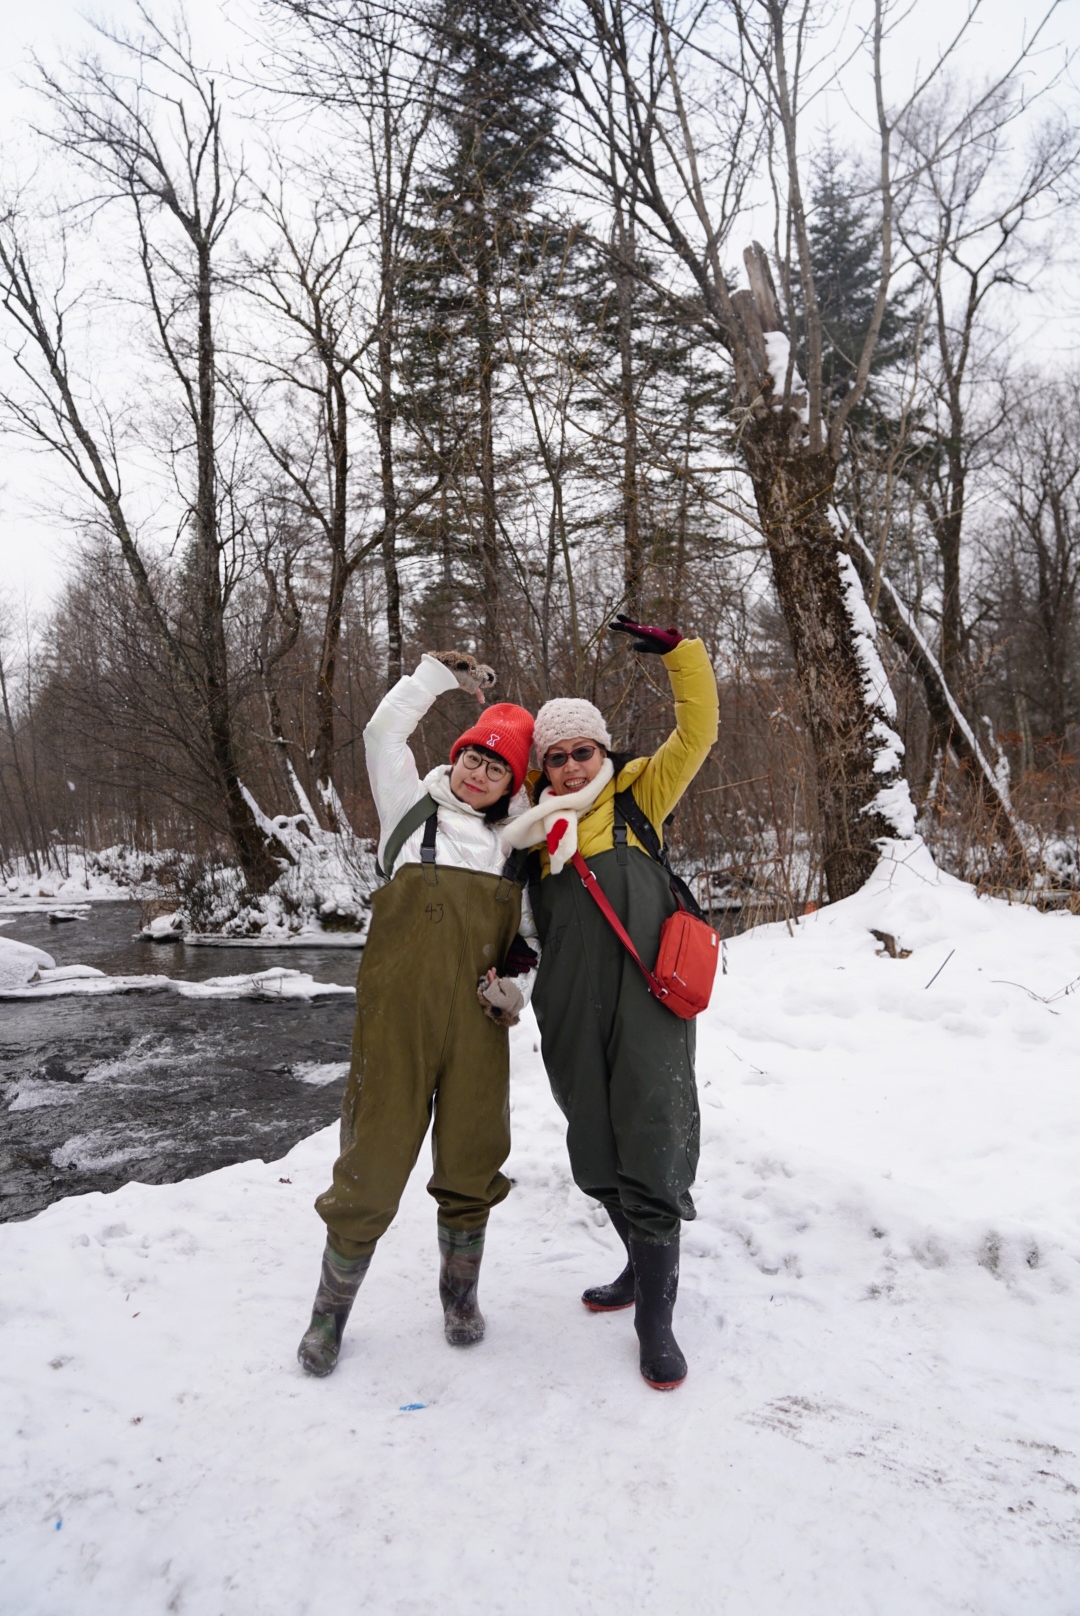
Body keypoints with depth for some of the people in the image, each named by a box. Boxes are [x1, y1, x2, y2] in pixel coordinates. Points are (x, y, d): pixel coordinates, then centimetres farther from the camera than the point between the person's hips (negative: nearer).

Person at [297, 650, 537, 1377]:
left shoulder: (511, 848, 14)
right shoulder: (414, 811, 7)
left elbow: (526, 938, 19)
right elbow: (384, 731, -2)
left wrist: (518, 984, 0)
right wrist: (446, 670, 4)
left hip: (476, 1030, 3)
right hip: (397, 1024, -3)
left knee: (471, 1168, 13)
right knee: (371, 1169, 3)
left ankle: (461, 1295, 37)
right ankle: (331, 1310, 27)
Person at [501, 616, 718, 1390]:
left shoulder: (638, 799, 6)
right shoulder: (535, 824, 13)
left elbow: (696, 735, 4)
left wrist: (681, 651, -2)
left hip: (645, 1002, -4)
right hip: (572, 1014, 4)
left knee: (651, 1153, -4)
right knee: (597, 1153, 16)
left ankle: (656, 1317, 11)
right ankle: (645, 1266, 39)